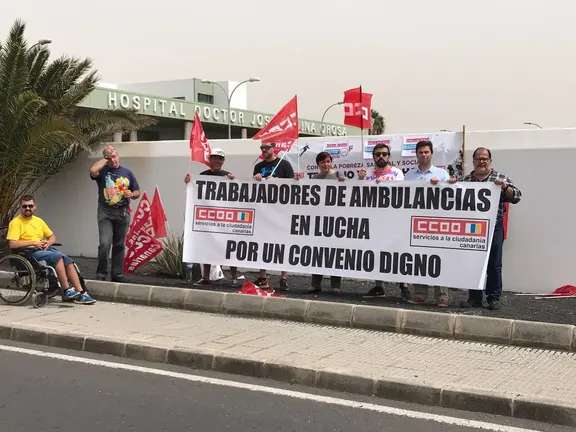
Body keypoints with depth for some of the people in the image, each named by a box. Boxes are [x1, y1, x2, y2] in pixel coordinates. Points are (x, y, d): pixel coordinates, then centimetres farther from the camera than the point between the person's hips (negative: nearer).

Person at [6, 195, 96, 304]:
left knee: (68, 260, -18)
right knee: (57, 256, -30)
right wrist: (33, 243, -16)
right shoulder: (16, 222, 0)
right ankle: (66, 290, -29)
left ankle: (80, 293, -22)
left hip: (45, 249, 6)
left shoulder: (38, 221, 20)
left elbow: (52, 237, 25)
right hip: (29, 252, -6)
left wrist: (48, 243, 1)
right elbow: (12, 244, -13)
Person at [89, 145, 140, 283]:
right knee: (105, 244, -14)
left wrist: (131, 194, -7)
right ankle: (101, 274, -2)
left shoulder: (127, 173, 13)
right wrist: (105, 160, -7)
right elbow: (92, 171, -22)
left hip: (123, 212, 3)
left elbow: (137, 192, 16)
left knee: (119, 245, 8)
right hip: (105, 212, -3)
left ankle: (117, 274, 14)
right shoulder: (102, 171, 3)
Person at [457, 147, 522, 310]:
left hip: (494, 228, -2)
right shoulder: (465, 180, 13)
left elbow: (516, 197, 0)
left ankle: (494, 298, 10)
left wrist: (505, 187, -17)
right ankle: (474, 298, 15)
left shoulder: (501, 178, 5)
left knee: (494, 265, 1)